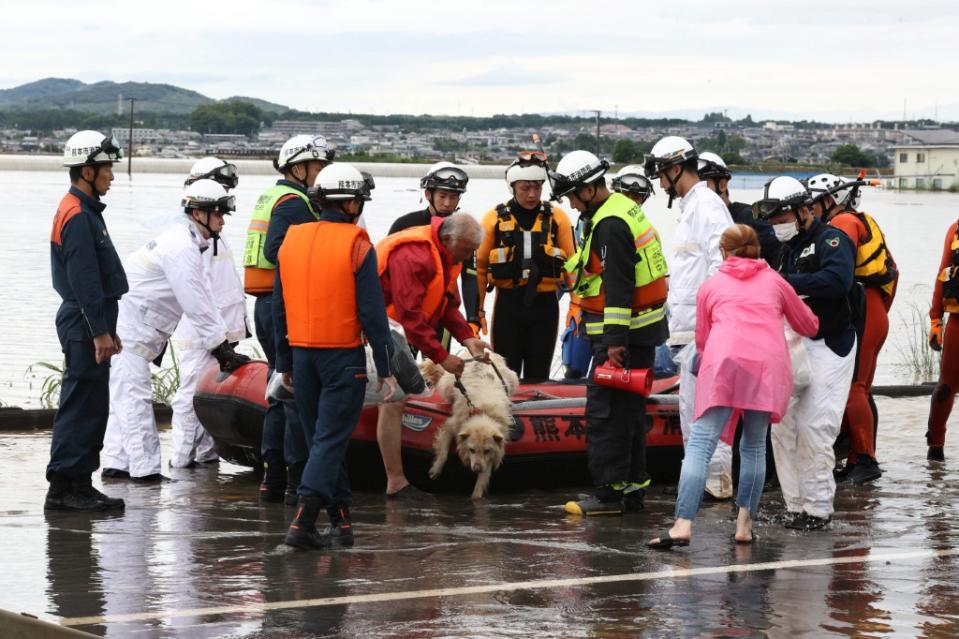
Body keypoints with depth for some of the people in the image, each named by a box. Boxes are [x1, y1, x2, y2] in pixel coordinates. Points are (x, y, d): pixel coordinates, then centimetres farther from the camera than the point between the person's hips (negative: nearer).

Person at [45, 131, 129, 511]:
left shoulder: (85, 212, 17)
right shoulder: (78, 217, -16)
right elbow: (84, 280, -21)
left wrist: (106, 328, 23)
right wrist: (99, 332, -21)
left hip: (88, 324, 11)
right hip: (84, 325, -11)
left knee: (89, 407, 12)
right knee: (82, 405, -8)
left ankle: (77, 484, 16)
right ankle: (64, 489, -7)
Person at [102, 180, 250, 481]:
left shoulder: (189, 243, 15)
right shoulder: (181, 247, -18)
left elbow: (203, 299, 14)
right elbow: (196, 306, -20)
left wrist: (223, 347, 9)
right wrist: (220, 347, -14)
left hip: (131, 326, 11)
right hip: (126, 324, -11)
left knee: (124, 395, 12)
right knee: (135, 396, -9)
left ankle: (116, 464, 16)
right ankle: (143, 468, -9)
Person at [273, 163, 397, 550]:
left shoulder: (291, 240, 7)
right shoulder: (356, 245, -10)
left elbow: (279, 309, 11)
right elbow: (372, 311, -11)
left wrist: (284, 364, 18)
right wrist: (385, 368, -5)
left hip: (302, 354, 5)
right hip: (343, 357, -5)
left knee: (320, 437, 14)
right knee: (331, 439, -4)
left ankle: (341, 520, 18)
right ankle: (303, 520, -16)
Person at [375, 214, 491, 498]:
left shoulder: (446, 255, 5)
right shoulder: (413, 256, -28)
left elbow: (448, 304, 10)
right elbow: (410, 315, -29)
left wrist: (467, 337, -7)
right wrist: (441, 356, -25)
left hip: (402, 334, 11)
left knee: (398, 399, 10)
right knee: (393, 402, -13)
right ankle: (396, 483, -12)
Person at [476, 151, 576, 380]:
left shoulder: (557, 217, 2)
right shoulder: (494, 218, -1)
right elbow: (479, 265, 3)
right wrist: (476, 309, 1)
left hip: (545, 303, 1)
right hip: (508, 303, -1)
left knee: (538, 376, 8)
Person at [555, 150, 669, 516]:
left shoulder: (610, 225, -17)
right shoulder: (623, 209, 15)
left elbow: (618, 285, -23)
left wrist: (615, 340, -23)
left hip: (621, 334, -11)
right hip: (643, 331, 11)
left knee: (604, 410, -8)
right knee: (628, 410, 14)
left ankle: (608, 492, -8)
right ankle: (633, 489, 19)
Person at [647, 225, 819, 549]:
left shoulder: (710, 285, 24)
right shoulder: (774, 282, 27)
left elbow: (701, 340, 30)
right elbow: (809, 327, 37)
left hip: (724, 360, -2)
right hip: (769, 364, 2)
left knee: (701, 442, -8)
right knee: (754, 445, 14)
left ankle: (683, 524, -21)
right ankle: (745, 524, 7)